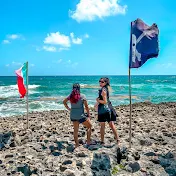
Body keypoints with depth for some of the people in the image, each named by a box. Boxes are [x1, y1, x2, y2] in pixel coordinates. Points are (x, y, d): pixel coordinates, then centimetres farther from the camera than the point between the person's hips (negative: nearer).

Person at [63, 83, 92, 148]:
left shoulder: (71, 96, 1)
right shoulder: (82, 96, -12)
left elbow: (64, 102, 13)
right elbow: (86, 106, -8)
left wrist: (68, 108, 15)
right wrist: (88, 114, 3)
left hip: (73, 115, 5)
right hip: (81, 115, -4)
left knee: (75, 129, 16)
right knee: (89, 126, 15)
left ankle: (76, 144, 22)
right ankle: (88, 141, 12)